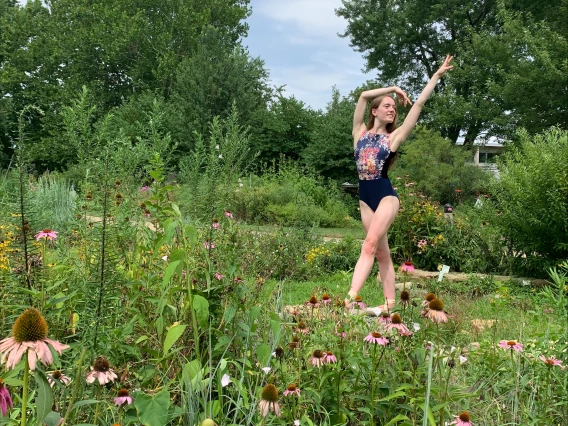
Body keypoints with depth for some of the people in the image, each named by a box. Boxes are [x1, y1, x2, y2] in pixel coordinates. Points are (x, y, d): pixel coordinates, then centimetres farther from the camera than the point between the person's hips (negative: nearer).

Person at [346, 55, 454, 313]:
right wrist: (393, 89, 12)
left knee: (370, 246, -17)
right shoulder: (360, 132, 9)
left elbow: (419, 104, 4)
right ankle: (389, 303, 10)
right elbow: (364, 96, 4)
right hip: (365, 198, 4)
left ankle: (350, 298, -27)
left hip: (386, 196, -4)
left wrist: (436, 76, 6)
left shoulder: (394, 136, 5)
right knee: (382, 252, 7)